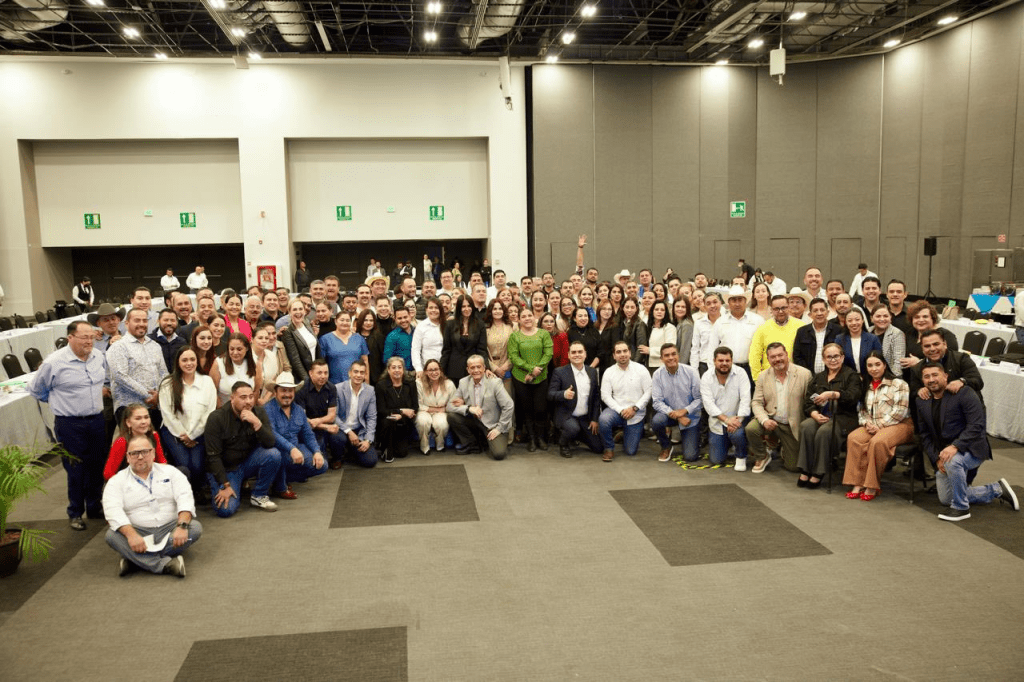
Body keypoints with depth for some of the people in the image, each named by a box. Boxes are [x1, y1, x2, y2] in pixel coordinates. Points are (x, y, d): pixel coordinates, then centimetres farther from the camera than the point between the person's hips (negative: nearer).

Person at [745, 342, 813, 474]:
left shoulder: (804, 374, -8)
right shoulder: (763, 376, 1)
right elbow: (756, 402, -2)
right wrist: (764, 420, -21)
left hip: (792, 425, -1)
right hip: (770, 420, 1)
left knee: (793, 467, 2)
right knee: (751, 428, -30)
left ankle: (784, 449, 39)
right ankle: (761, 457, -1)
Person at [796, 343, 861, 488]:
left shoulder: (851, 375, 9)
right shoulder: (817, 378, 22)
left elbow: (853, 396, -11)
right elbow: (808, 402, 12)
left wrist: (832, 394, -26)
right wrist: (814, 414, -9)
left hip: (843, 418, -4)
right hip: (821, 416, 4)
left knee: (824, 431, -35)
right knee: (806, 426, -30)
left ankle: (817, 474, -25)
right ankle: (805, 471, -28)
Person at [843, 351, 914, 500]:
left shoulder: (898, 384, 0)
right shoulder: (866, 386, 19)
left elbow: (900, 411, -10)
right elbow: (861, 410, 18)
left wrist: (879, 425, -14)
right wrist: (866, 423, -4)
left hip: (898, 425, -5)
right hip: (872, 426, 5)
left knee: (877, 441, -36)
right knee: (853, 438, -25)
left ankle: (872, 486, -26)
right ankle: (858, 483, -27)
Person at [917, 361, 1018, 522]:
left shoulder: (964, 394, -13)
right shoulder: (922, 402, 5)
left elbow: (976, 426, -21)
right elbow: (925, 436, 6)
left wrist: (955, 446, -33)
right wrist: (937, 459, -7)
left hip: (971, 449, -7)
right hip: (943, 455, 7)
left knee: (953, 461, -40)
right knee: (945, 499, 7)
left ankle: (961, 508, -18)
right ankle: (997, 490, 26)